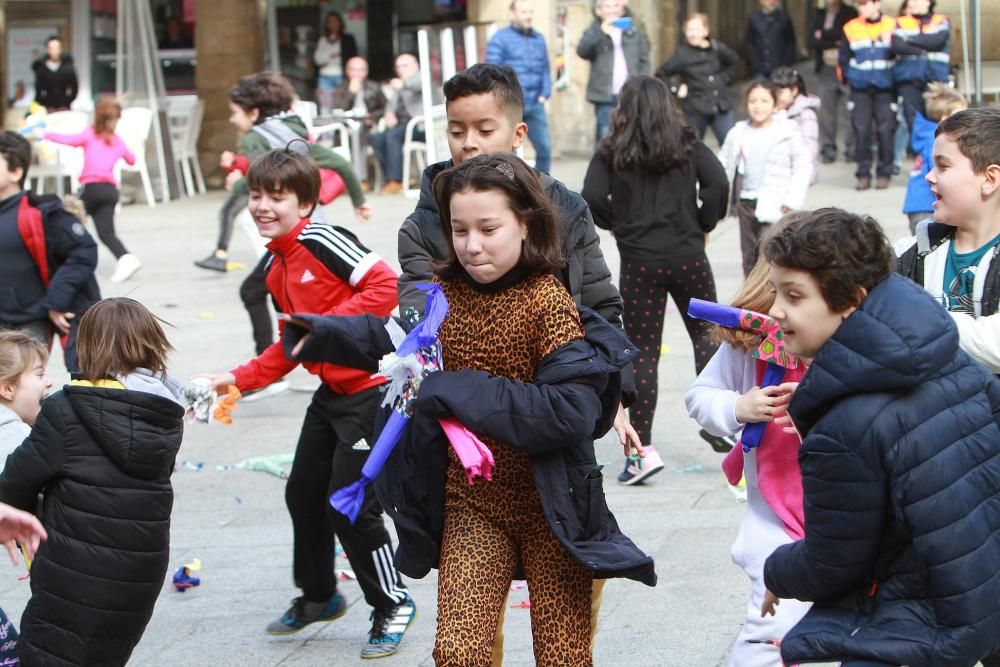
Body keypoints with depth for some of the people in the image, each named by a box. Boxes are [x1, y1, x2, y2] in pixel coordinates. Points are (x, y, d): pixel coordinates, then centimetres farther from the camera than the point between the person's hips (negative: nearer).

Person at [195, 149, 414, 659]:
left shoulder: (320, 241, -18)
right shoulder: (275, 269, 10)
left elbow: (386, 287, -27)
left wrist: (327, 324, -27)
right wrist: (238, 380, 8)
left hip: (371, 388, -10)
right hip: (331, 392, 10)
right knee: (303, 493, 17)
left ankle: (393, 606, 13)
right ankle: (319, 596, 37)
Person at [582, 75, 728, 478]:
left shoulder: (611, 152, 0)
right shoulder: (687, 143, 3)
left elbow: (591, 198, -11)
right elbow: (718, 182, -9)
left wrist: (616, 224, 7)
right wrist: (703, 225, 6)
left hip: (639, 260, -1)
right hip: (687, 256, 1)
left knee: (642, 353, 2)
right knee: (706, 334, 18)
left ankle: (642, 449, 0)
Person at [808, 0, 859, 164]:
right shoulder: (820, 14, 14)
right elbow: (811, 41, 5)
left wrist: (824, 35, -2)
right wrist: (834, 43, -7)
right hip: (826, 69, 3)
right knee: (827, 112, 1)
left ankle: (852, 149, -2)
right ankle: (828, 149, 6)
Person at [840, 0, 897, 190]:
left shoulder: (892, 26, 1)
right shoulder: (851, 28, 5)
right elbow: (843, 59, 10)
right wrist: (849, 78, 6)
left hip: (885, 88, -1)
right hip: (860, 89, 1)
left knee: (885, 130, -6)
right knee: (861, 130, -4)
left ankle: (884, 173, 4)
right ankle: (863, 173, 3)